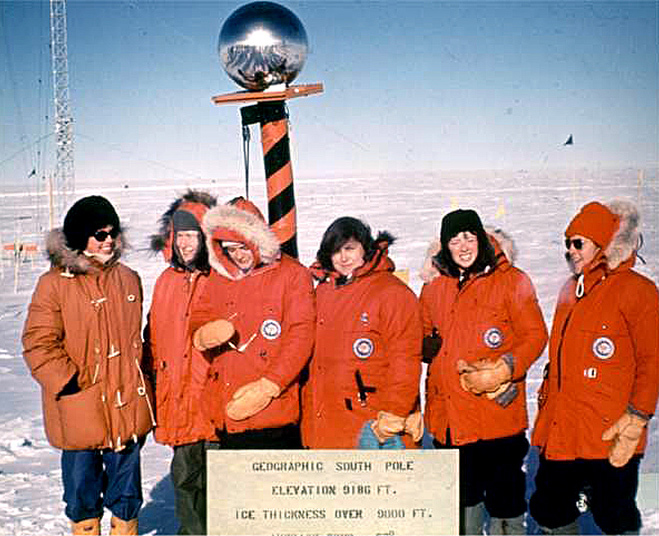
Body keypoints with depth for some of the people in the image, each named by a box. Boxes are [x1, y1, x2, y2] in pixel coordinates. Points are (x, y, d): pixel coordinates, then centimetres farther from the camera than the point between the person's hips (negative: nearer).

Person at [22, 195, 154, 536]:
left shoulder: (127, 279, 8)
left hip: (127, 407, 4)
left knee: (126, 487, 14)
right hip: (78, 413, -3)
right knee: (81, 487, 11)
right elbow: (38, 344, -9)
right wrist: (68, 381, -15)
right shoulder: (55, 283, -8)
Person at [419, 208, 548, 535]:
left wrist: (502, 370, -17)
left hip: (497, 409, -4)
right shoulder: (434, 286, 11)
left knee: (505, 495, 4)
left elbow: (535, 336, -5)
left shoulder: (511, 280, -3)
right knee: (461, 495, 17)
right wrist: (430, 347, 3)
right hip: (448, 413, 5)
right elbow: (424, 337, 24)